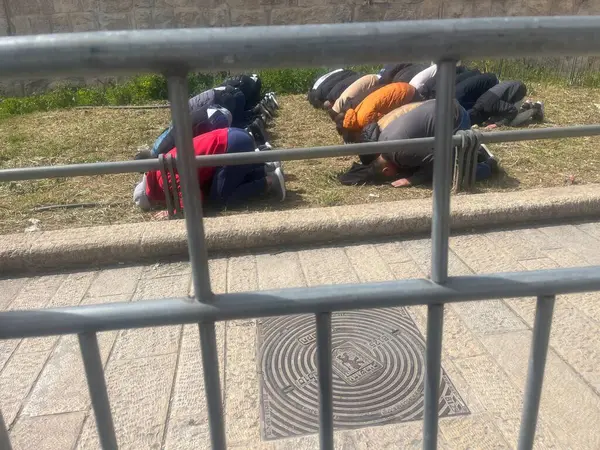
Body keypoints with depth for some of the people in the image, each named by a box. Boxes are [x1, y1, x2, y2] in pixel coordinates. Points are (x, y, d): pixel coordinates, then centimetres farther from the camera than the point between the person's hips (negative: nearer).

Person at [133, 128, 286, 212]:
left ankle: (270, 182, -1)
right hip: (236, 138, 10)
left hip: (234, 144, -10)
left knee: (219, 199, 0)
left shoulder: (165, 175, -11)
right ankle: (268, 169, 16)